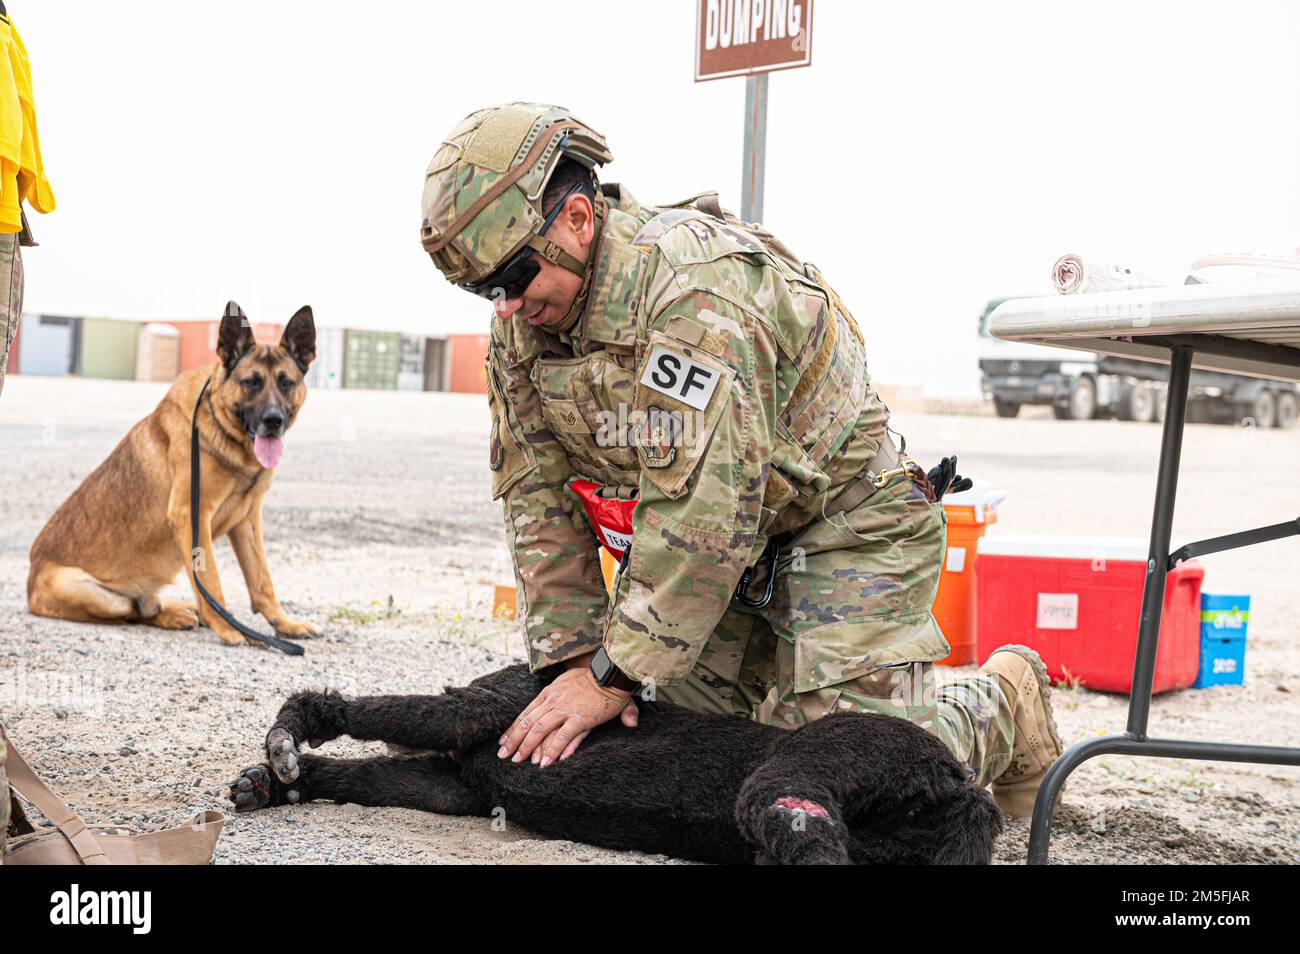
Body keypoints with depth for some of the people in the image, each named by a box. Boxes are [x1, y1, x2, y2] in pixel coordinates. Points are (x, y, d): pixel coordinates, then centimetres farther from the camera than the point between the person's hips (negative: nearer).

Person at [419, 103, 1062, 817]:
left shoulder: (694, 283, -31)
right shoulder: (523, 325, -3)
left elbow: (700, 507, -34)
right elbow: (538, 496, 0)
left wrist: (614, 674, -29)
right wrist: (572, 656, -10)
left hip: (845, 527, -8)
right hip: (721, 543, 8)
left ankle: (1004, 702, 14)